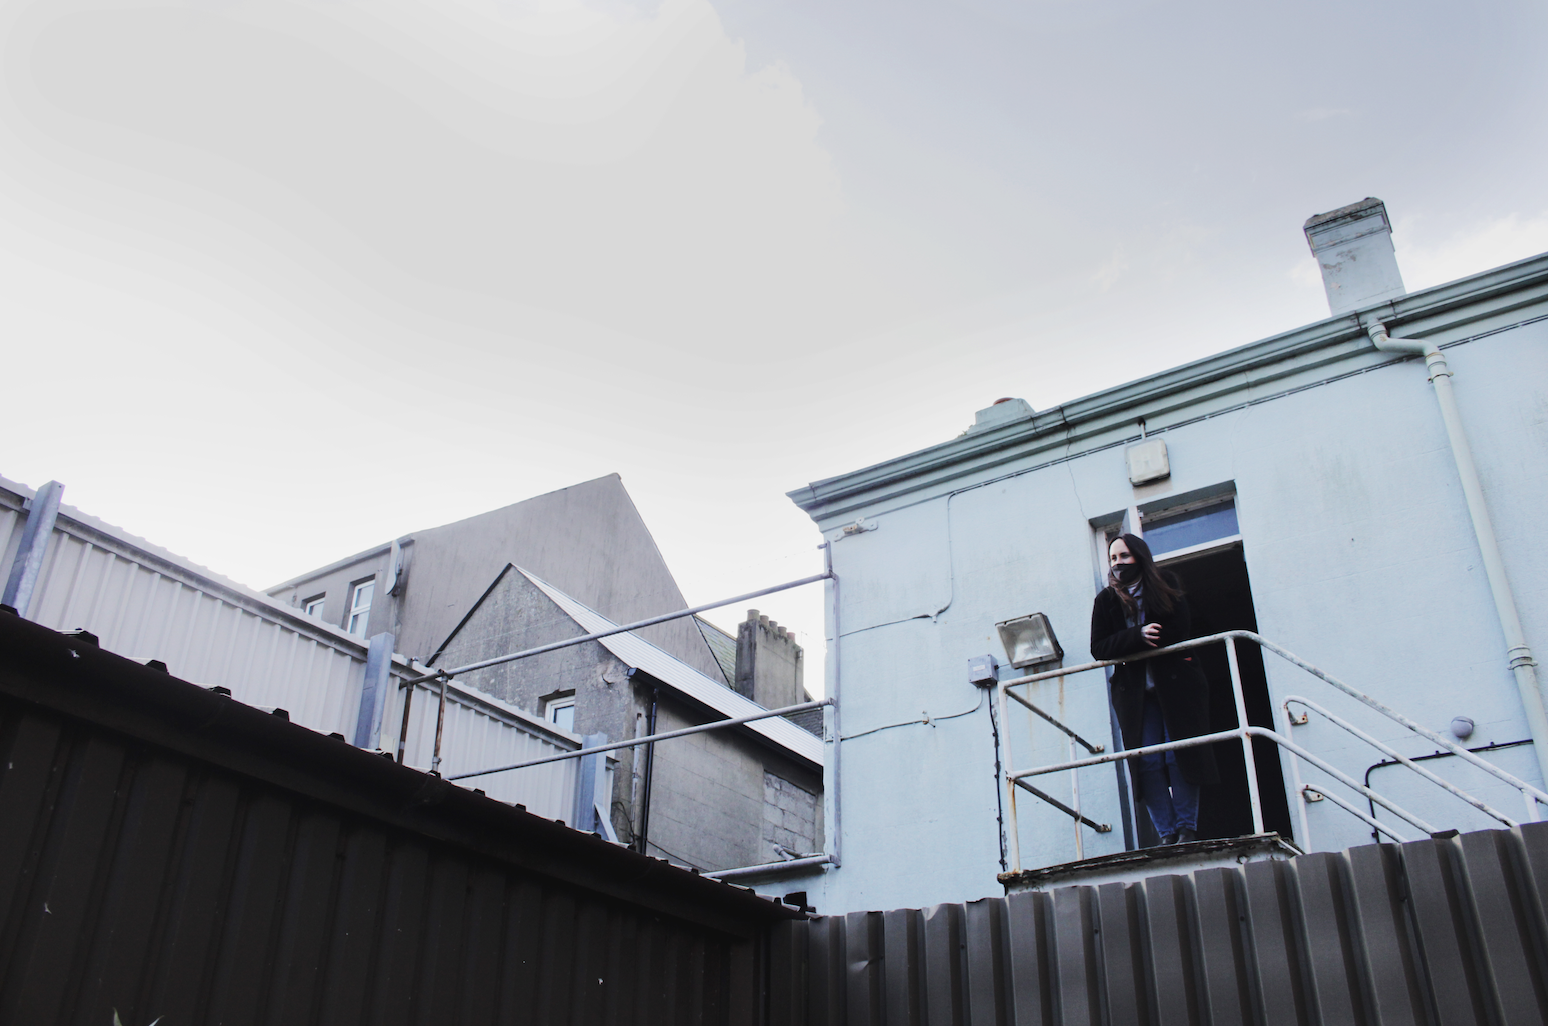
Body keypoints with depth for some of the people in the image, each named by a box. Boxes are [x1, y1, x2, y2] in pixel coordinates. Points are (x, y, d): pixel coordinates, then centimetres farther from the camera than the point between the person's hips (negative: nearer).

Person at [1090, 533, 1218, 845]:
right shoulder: (1106, 600, 9)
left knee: (1179, 756, -7)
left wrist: (1126, 647, -11)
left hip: (1175, 685, -2)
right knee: (1148, 763, -6)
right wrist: (1138, 636, -18)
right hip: (1135, 692, 2)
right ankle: (1167, 834, -3)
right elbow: (1098, 648, -2)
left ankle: (1187, 828, 0)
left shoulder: (1165, 585, 5)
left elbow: (1177, 631, -9)